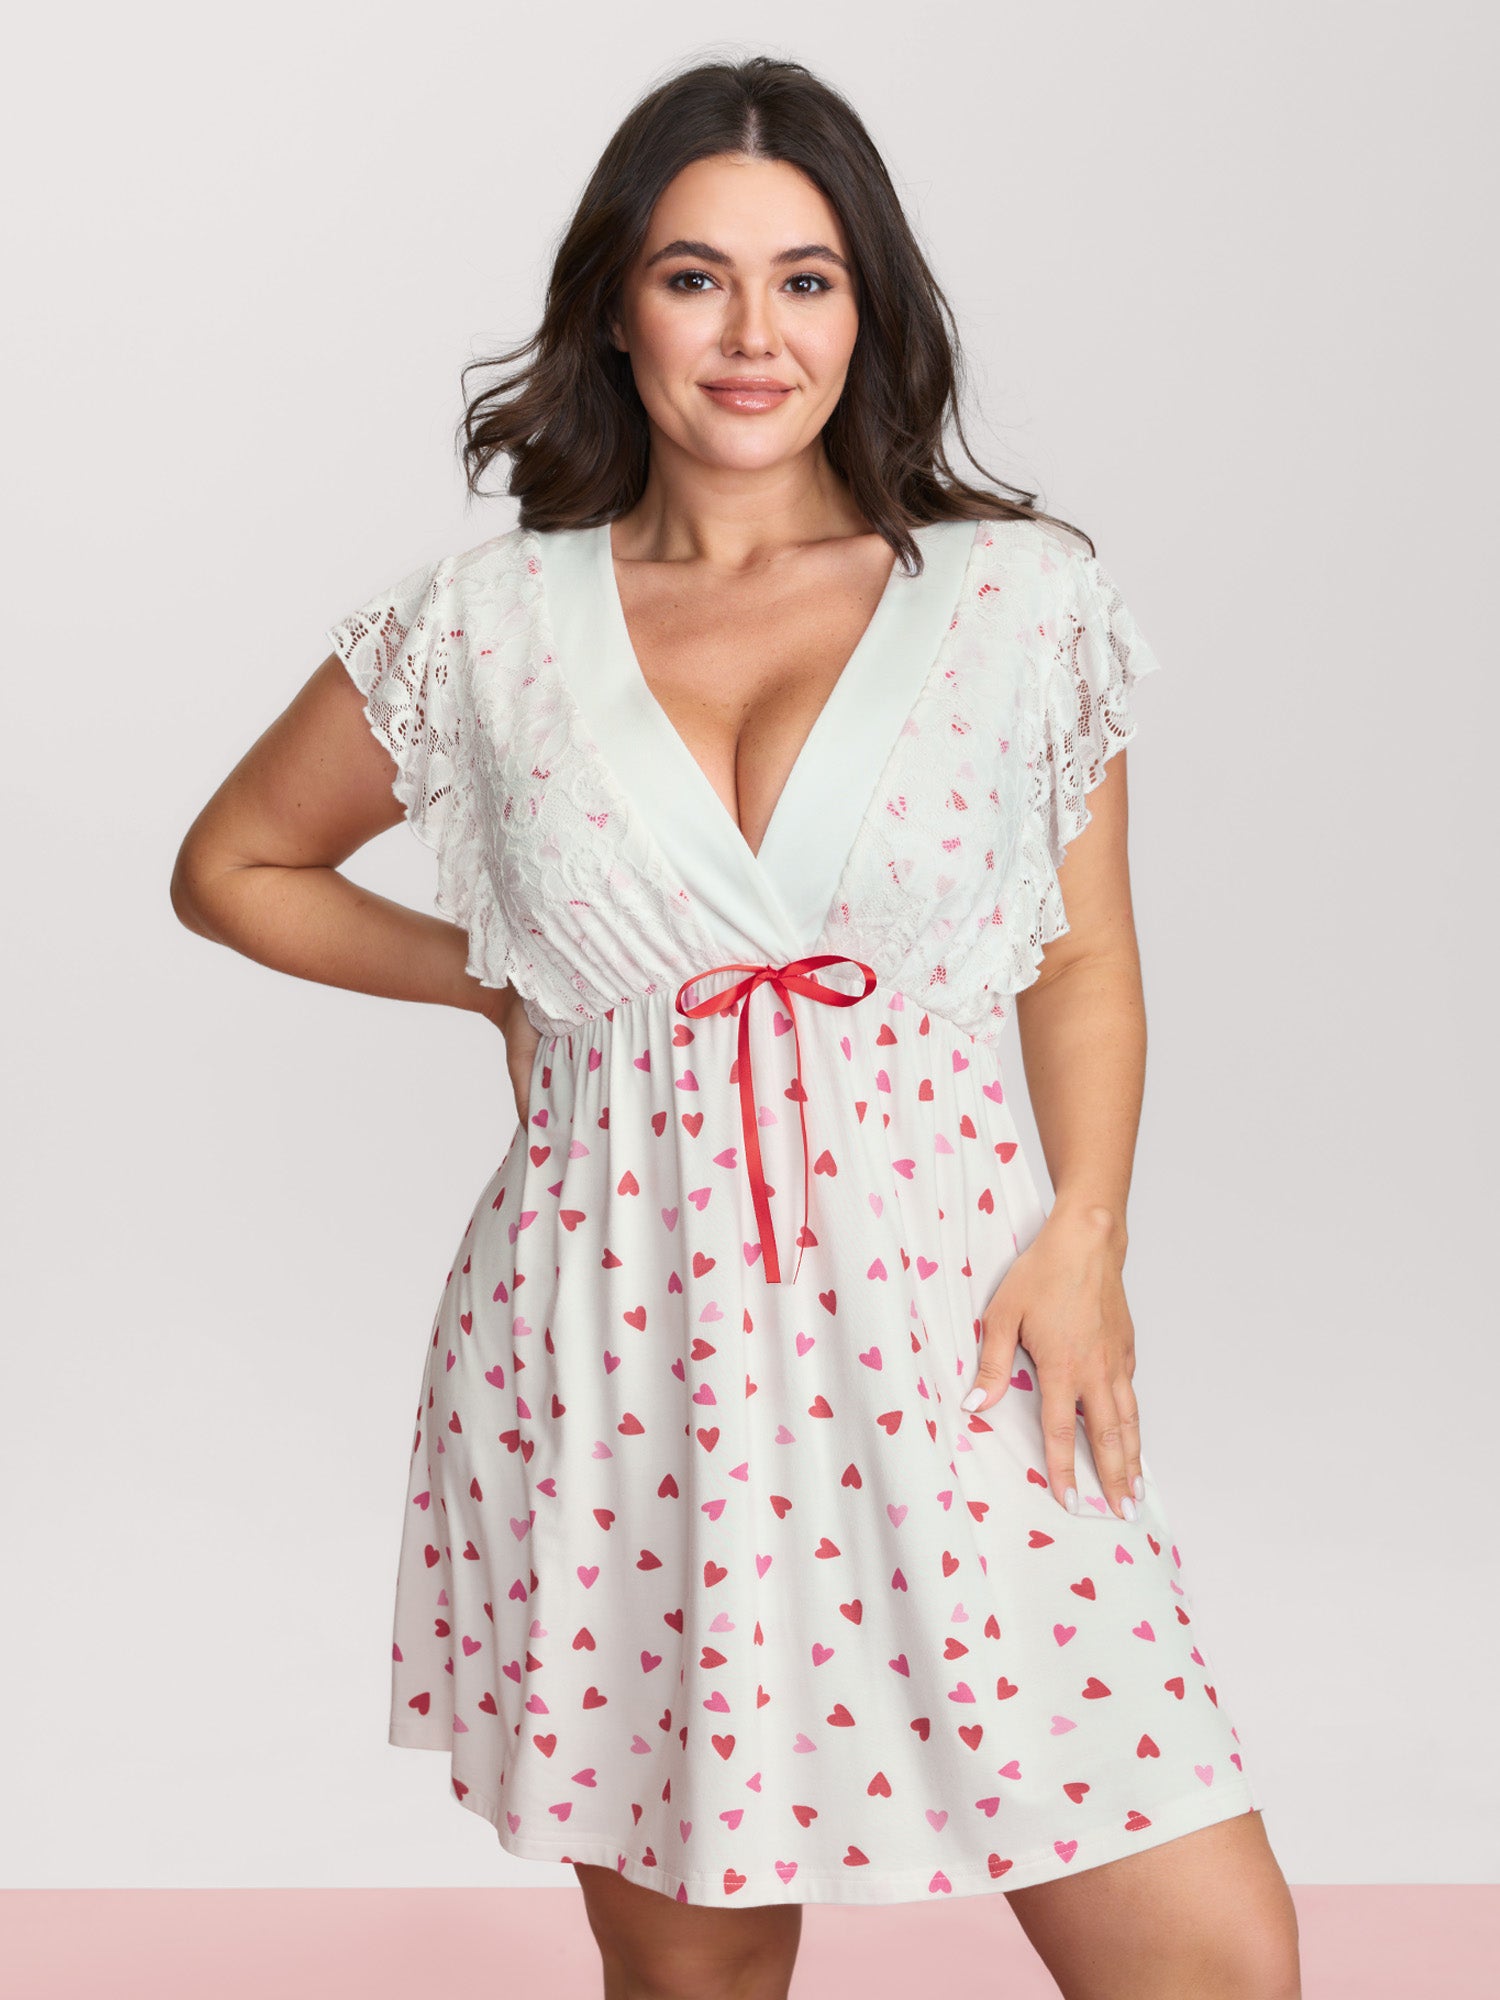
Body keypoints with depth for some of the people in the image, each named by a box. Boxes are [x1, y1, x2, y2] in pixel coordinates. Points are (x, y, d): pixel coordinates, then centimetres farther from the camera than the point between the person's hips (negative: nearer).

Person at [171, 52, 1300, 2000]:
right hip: (616, 1350, 0)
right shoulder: (486, 629, 4)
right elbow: (232, 865, 17)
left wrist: (1086, 1236, -4)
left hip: (943, 1330, 0)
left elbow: (1083, 955, 10)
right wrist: (495, 977, 7)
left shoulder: (1023, 597, 3)